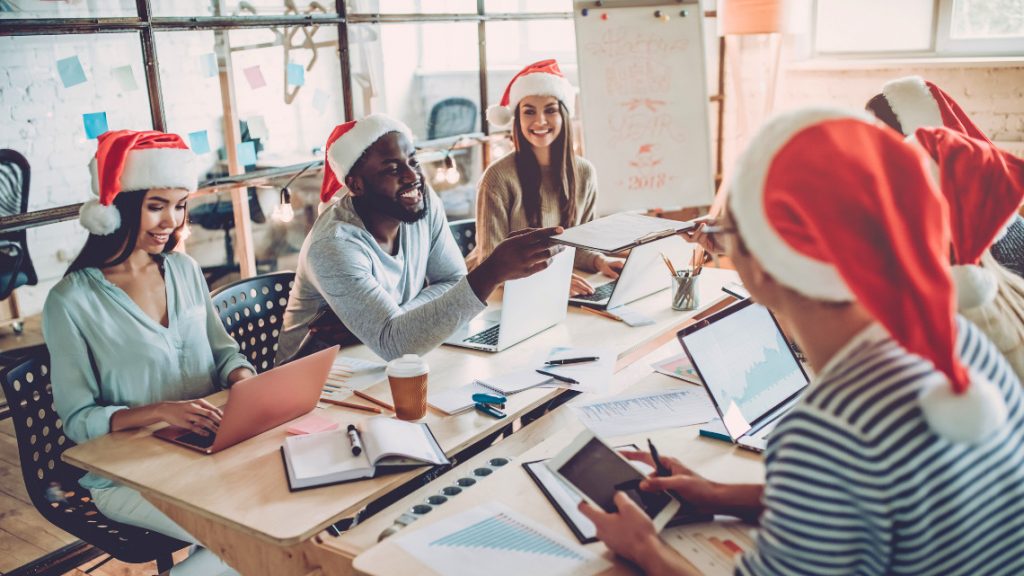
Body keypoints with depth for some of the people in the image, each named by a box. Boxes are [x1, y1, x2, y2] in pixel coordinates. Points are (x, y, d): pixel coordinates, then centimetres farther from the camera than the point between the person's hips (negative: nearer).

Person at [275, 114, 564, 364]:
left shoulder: (424, 201, -8)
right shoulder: (333, 246, -27)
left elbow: (454, 283, -5)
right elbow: (392, 345, -38)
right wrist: (492, 273, -46)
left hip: (381, 369, 7)